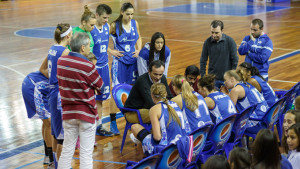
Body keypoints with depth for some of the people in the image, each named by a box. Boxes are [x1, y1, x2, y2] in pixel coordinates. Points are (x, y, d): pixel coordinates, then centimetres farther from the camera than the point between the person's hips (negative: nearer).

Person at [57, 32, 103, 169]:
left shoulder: (60, 61, -1)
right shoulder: (88, 66, -19)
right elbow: (100, 86, -8)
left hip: (68, 112, 5)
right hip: (86, 114, -5)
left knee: (67, 150, 14)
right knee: (86, 153, 2)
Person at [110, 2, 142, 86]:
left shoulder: (135, 23, 4)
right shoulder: (115, 25, -9)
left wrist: (138, 50, 7)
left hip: (133, 59, 4)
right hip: (120, 59, -4)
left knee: (132, 84, 7)